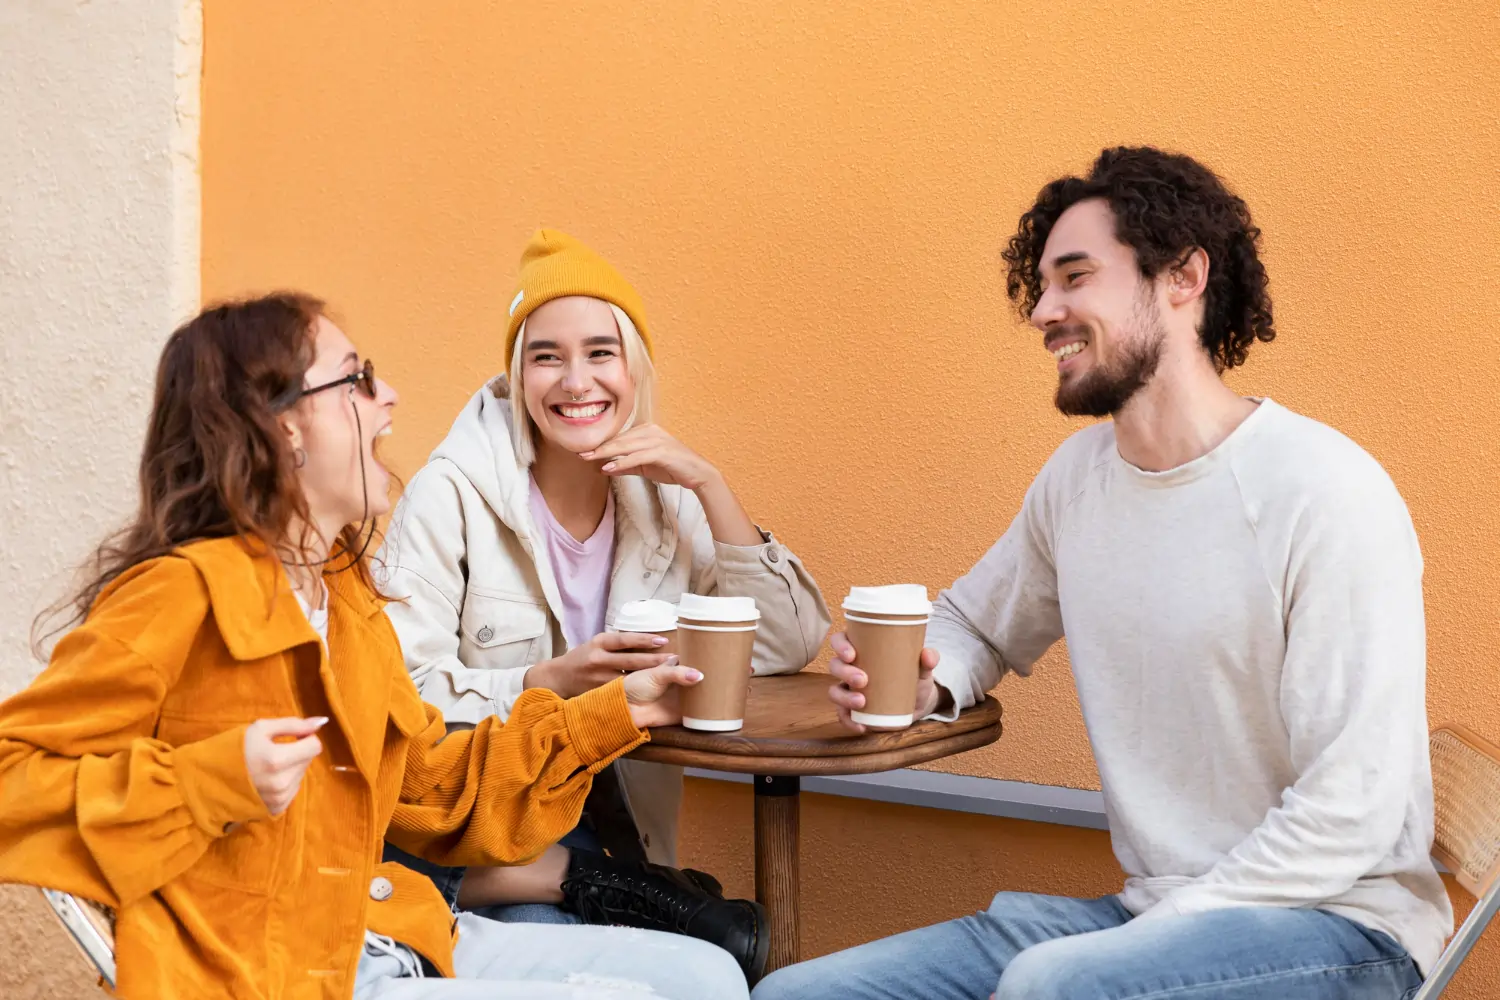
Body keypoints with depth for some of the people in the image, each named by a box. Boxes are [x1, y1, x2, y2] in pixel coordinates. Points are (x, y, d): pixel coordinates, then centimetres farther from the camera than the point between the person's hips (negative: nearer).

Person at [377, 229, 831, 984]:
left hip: (599, 821, 2)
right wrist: (548, 684, -27)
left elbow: (791, 645, 0)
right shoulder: (451, 495, -8)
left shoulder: (663, 498, 5)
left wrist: (710, 486, -8)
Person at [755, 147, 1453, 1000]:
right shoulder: (1079, 476, 7)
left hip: (1337, 925, -6)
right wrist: (926, 687, 1)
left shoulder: (1327, 493, -15)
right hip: (1154, 914, 7)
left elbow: (1352, 810, -19)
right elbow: (973, 623, 25)